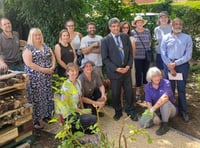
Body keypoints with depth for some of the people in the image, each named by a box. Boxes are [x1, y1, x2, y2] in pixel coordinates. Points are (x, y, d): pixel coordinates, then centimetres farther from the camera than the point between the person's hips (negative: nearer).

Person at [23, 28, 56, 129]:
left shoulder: (45, 46, 12)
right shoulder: (28, 48, -8)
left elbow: (53, 57, 14)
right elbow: (29, 63, -18)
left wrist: (53, 67, -7)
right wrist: (43, 69, -19)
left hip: (47, 77, 6)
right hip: (34, 78, -6)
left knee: (47, 96, 11)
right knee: (36, 98, -2)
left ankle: (46, 116, 25)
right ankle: (35, 120, 6)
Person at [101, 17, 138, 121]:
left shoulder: (126, 37, 5)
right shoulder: (105, 40, -6)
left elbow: (130, 53, 8)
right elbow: (105, 58, -8)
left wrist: (129, 66, -6)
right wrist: (116, 68, -14)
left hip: (126, 70, 3)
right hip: (114, 72, -3)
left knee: (129, 92, 8)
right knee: (116, 94, 10)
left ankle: (130, 111, 26)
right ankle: (118, 112, 29)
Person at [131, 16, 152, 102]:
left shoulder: (147, 31, 5)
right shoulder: (132, 32, -4)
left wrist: (146, 49, 12)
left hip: (147, 56, 3)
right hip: (137, 57, -3)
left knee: (146, 73, 9)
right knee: (138, 74, 0)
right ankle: (138, 93, 10)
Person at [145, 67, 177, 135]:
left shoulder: (166, 83, -18)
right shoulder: (147, 86, -6)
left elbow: (165, 97, -34)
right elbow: (148, 102, -14)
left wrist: (153, 109, -37)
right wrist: (152, 113, -32)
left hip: (170, 109, -3)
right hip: (157, 110, 3)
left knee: (164, 101, -35)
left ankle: (165, 125, -25)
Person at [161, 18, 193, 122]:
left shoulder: (187, 38, 3)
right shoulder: (166, 38, 5)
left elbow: (188, 55, -5)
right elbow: (163, 54, -2)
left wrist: (176, 63, -13)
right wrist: (170, 67, -11)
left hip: (182, 65, -1)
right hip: (168, 65, 1)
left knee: (181, 89, 5)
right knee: (170, 88, 8)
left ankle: (183, 111, 16)